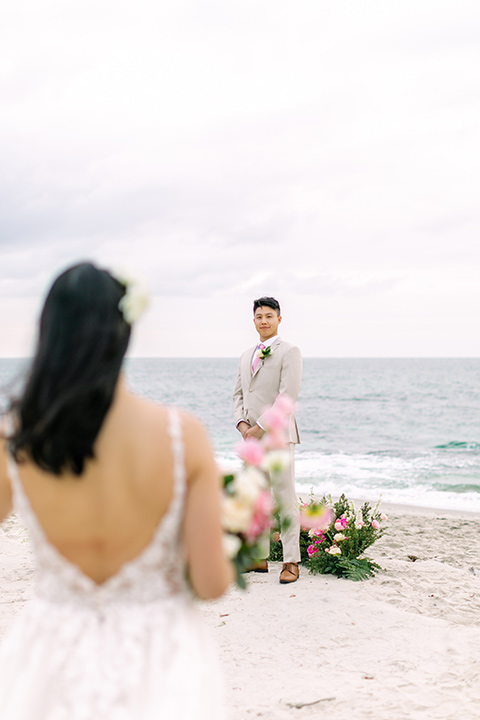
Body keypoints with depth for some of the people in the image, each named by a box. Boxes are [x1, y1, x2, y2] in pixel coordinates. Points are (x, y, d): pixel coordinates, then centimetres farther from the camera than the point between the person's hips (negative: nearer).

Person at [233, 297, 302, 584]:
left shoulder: (290, 352, -3)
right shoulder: (246, 356, 19)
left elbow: (288, 396, -12)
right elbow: (239, 394, 19)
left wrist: (261, 427, -15)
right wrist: (241, 423, 0)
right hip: (251, 437, 7)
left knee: (285, 499, -6)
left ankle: (291, 562, -2)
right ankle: (259, 557, 16)